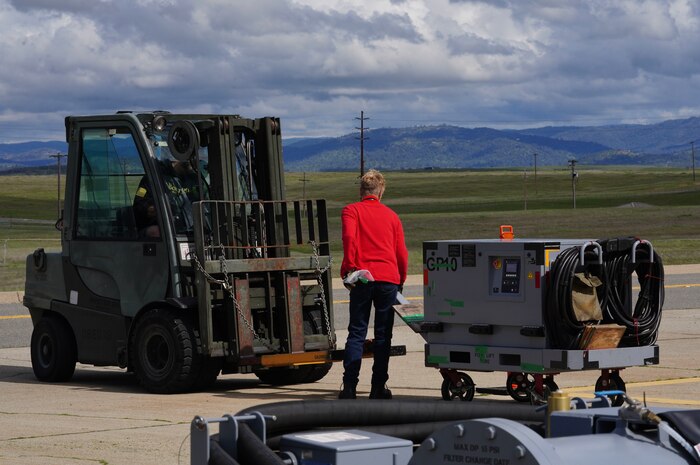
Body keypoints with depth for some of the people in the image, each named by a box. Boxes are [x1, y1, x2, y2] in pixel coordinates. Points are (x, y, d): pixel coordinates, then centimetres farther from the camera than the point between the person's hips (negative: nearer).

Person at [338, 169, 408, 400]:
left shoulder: (351, 211, 6)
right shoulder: (391, 215, 16)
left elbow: (349, 237, -13)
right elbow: (402, 253, 15)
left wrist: (349, 268, -11)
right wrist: (400, 281, 26)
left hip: (362, 278, -2)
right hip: (388, 279, 2)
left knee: (356, 333, 2)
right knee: (383, 335, 6)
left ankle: (349, 387, -7)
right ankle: (378, 388, 3)